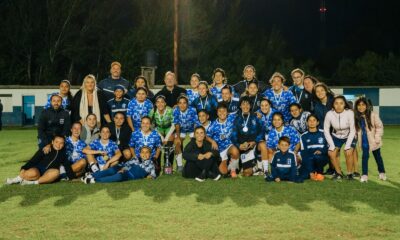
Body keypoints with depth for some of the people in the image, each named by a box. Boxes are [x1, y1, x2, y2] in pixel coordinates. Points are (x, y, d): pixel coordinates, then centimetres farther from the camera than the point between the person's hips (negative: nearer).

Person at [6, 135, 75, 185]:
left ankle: (34, 182, -31)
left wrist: (72, 177, 2)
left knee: (56, 172, -33)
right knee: (33, 173, -38)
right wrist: (24, 168, -20)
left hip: (48, 174, 2)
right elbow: (34, 160, -8)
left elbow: (67, 166, 10)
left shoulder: (63, 154, 7)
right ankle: (19, 178, -8)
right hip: (38, 170, -2)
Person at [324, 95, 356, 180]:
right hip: (336, 136, 2)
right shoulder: (329, 114, -24)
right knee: (332, 153, -15)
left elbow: (352, 130, -20)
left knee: (348, 153, -24)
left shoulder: (349, 113, -29)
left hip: (349, 136, -2)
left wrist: (347, 146, -23)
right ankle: (339, 173, 7)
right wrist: (332, 146, -16)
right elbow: (326, 130, -12)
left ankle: (350, 173, -1)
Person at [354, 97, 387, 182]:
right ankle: (364, 175, 4)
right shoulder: (356, 117, -4)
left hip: (373, 140, -2)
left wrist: (377, 138, -15)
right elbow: (356, 129, 7)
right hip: (364, 141, 2)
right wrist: (355, 138, -2)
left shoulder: (373, 115, -16)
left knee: (377, 156, 15)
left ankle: (382, 172, 33)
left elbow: (379, 126, -12)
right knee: (365, 156, -3)